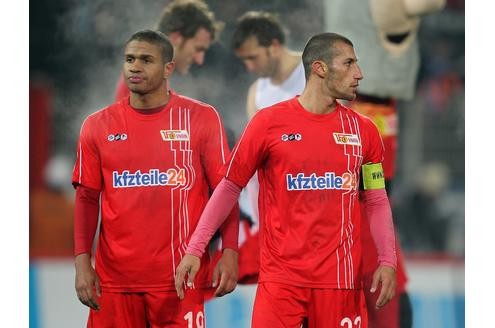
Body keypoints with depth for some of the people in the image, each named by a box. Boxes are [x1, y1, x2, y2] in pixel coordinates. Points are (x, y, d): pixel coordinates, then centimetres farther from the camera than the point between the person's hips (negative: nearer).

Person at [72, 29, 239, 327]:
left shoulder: (201, 118, 1)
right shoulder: (98, 125, 6)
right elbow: (87, 198, 8)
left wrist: (230, 254, -10)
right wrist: (82, 263, -2)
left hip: (180, 277, -2)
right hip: (115, 277, 2)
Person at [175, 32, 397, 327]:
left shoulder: (363, 130, 8)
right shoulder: (270, 122, -1)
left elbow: (377, 201, 13)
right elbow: (229, 188, 4)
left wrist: (388, 261, 0)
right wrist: (195, 249, -1)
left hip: (341, 279, 2)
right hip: (281, 278, -2)